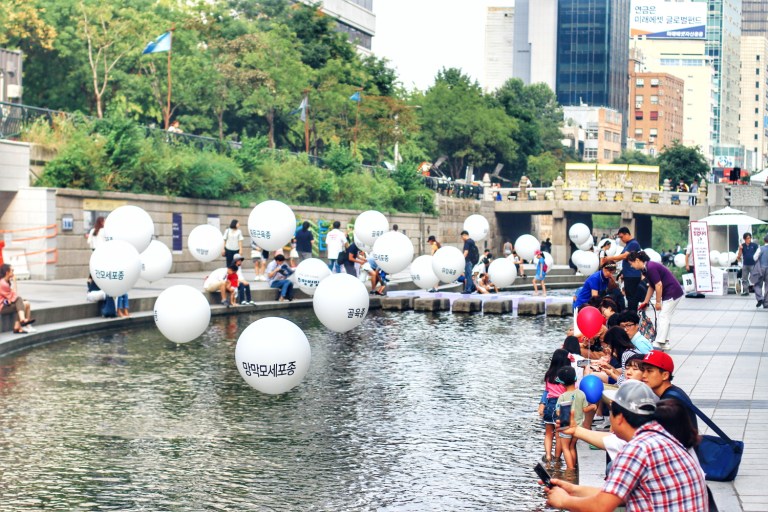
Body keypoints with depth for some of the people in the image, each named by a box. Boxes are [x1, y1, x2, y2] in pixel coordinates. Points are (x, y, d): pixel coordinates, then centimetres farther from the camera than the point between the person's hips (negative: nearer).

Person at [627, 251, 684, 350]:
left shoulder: (651, 267, -22)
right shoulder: (646, 268, 8)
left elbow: (658, 285, -22)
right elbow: (651, 286, 17)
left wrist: (658, 302, -14)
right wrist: (645, 302, 21)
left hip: (673, 293, -10)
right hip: (669, 293, 10)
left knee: (663, 317, -9)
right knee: (665, 318, 12)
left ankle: (659, 343, -10)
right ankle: (665, 342, 16)